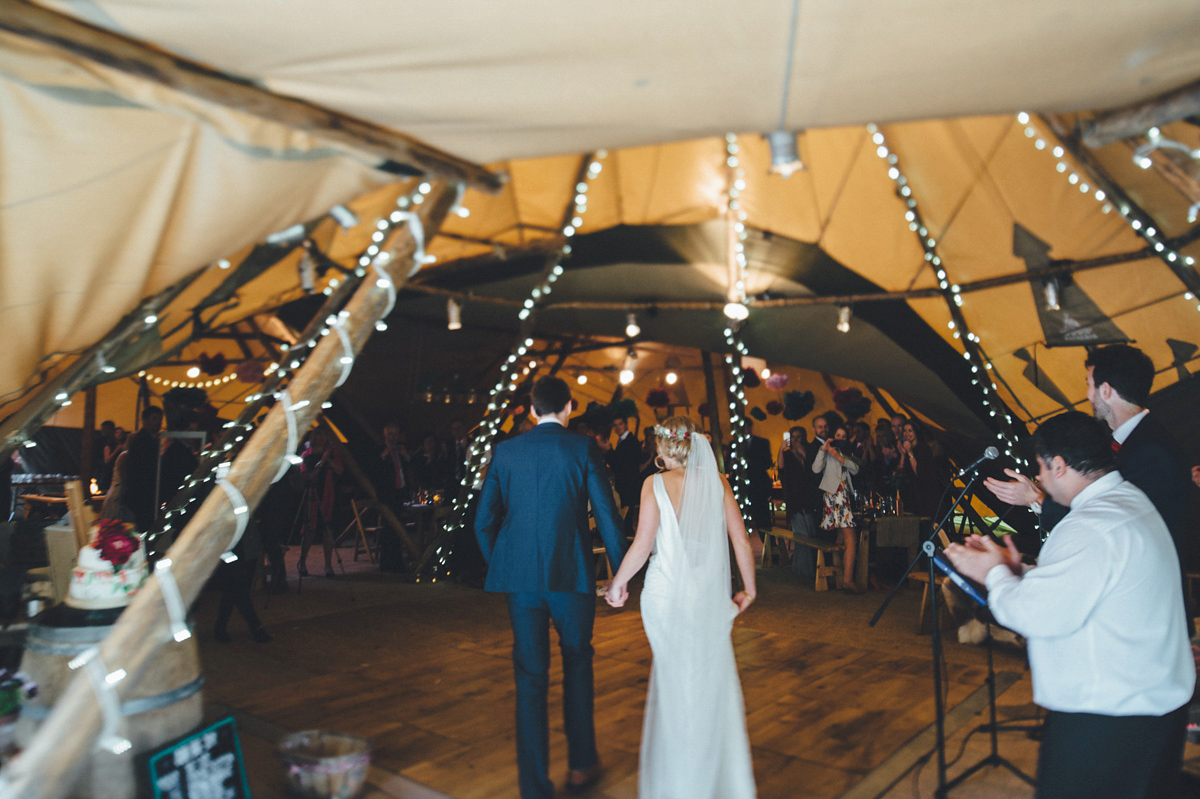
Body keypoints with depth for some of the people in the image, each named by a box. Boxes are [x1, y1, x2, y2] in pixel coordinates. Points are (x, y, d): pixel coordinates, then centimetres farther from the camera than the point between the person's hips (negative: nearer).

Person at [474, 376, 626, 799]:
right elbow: (607, 515, -6)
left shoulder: (505, 451, 5)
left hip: (519, 577, 2)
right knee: (577, 663, 19)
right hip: (571, 574, -2)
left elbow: (483, 520, 6)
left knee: (529, 677, 9)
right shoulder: (583, 448, -4)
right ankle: (581, 764, 31)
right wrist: (621, 573, 3)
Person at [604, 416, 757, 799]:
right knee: (714, 676, 15)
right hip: (711, 594, 2)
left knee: (673, 676, 15)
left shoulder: (656, 484, -8)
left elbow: (643, 544, -11)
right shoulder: (717, 480, -1)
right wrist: (749, 587, 11)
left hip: (668, 592, -2)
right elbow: (741, 542, -1)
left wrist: (618, 583, 2)